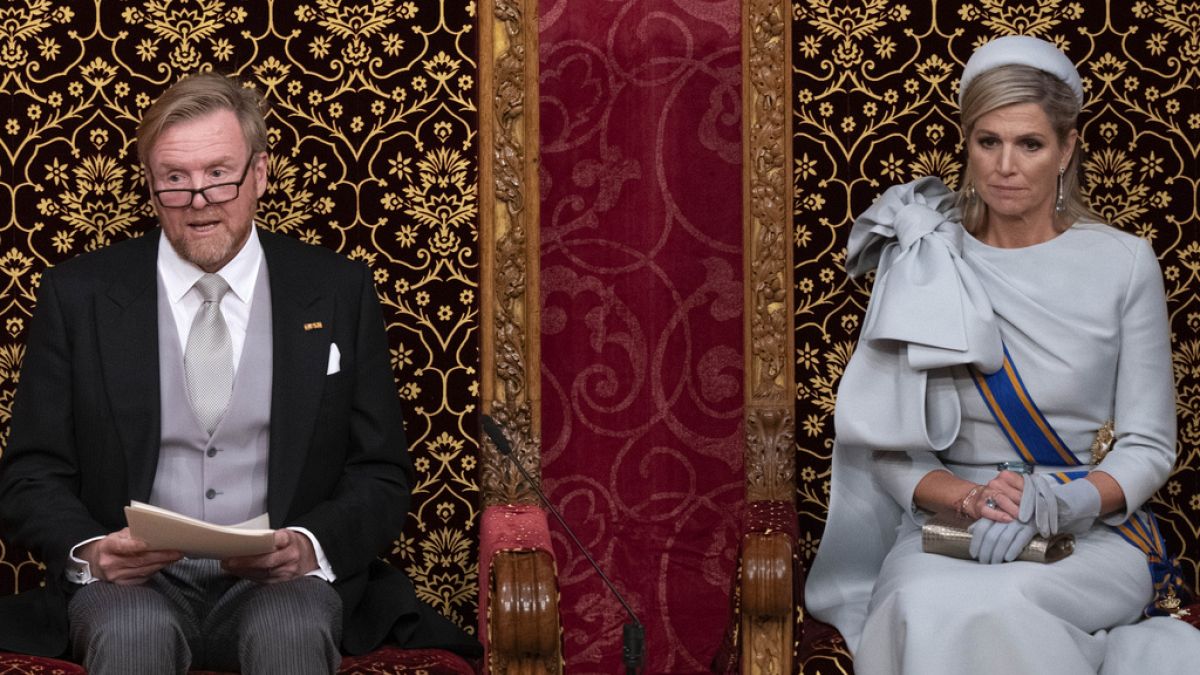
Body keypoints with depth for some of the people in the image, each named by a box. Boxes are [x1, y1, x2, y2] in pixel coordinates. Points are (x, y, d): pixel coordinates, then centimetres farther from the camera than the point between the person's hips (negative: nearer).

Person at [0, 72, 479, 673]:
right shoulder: (77, 296, 8)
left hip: (283, 579, 0)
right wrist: (87, 551, -15)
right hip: (131, 580, 0)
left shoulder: (338, 292, 9)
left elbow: (381, 474, 9)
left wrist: (312, 547, -13)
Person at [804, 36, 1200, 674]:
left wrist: (1050, 504, -17)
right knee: (920, 606, -34)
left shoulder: (1123, 263, 2)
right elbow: (885, 447, 2)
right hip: (948, 525, 2)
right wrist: (970, 498, -18)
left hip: (1095, 532, -2)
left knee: (980, 607, -35)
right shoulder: (922, 267, 4)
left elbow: (1148, 448, 1)